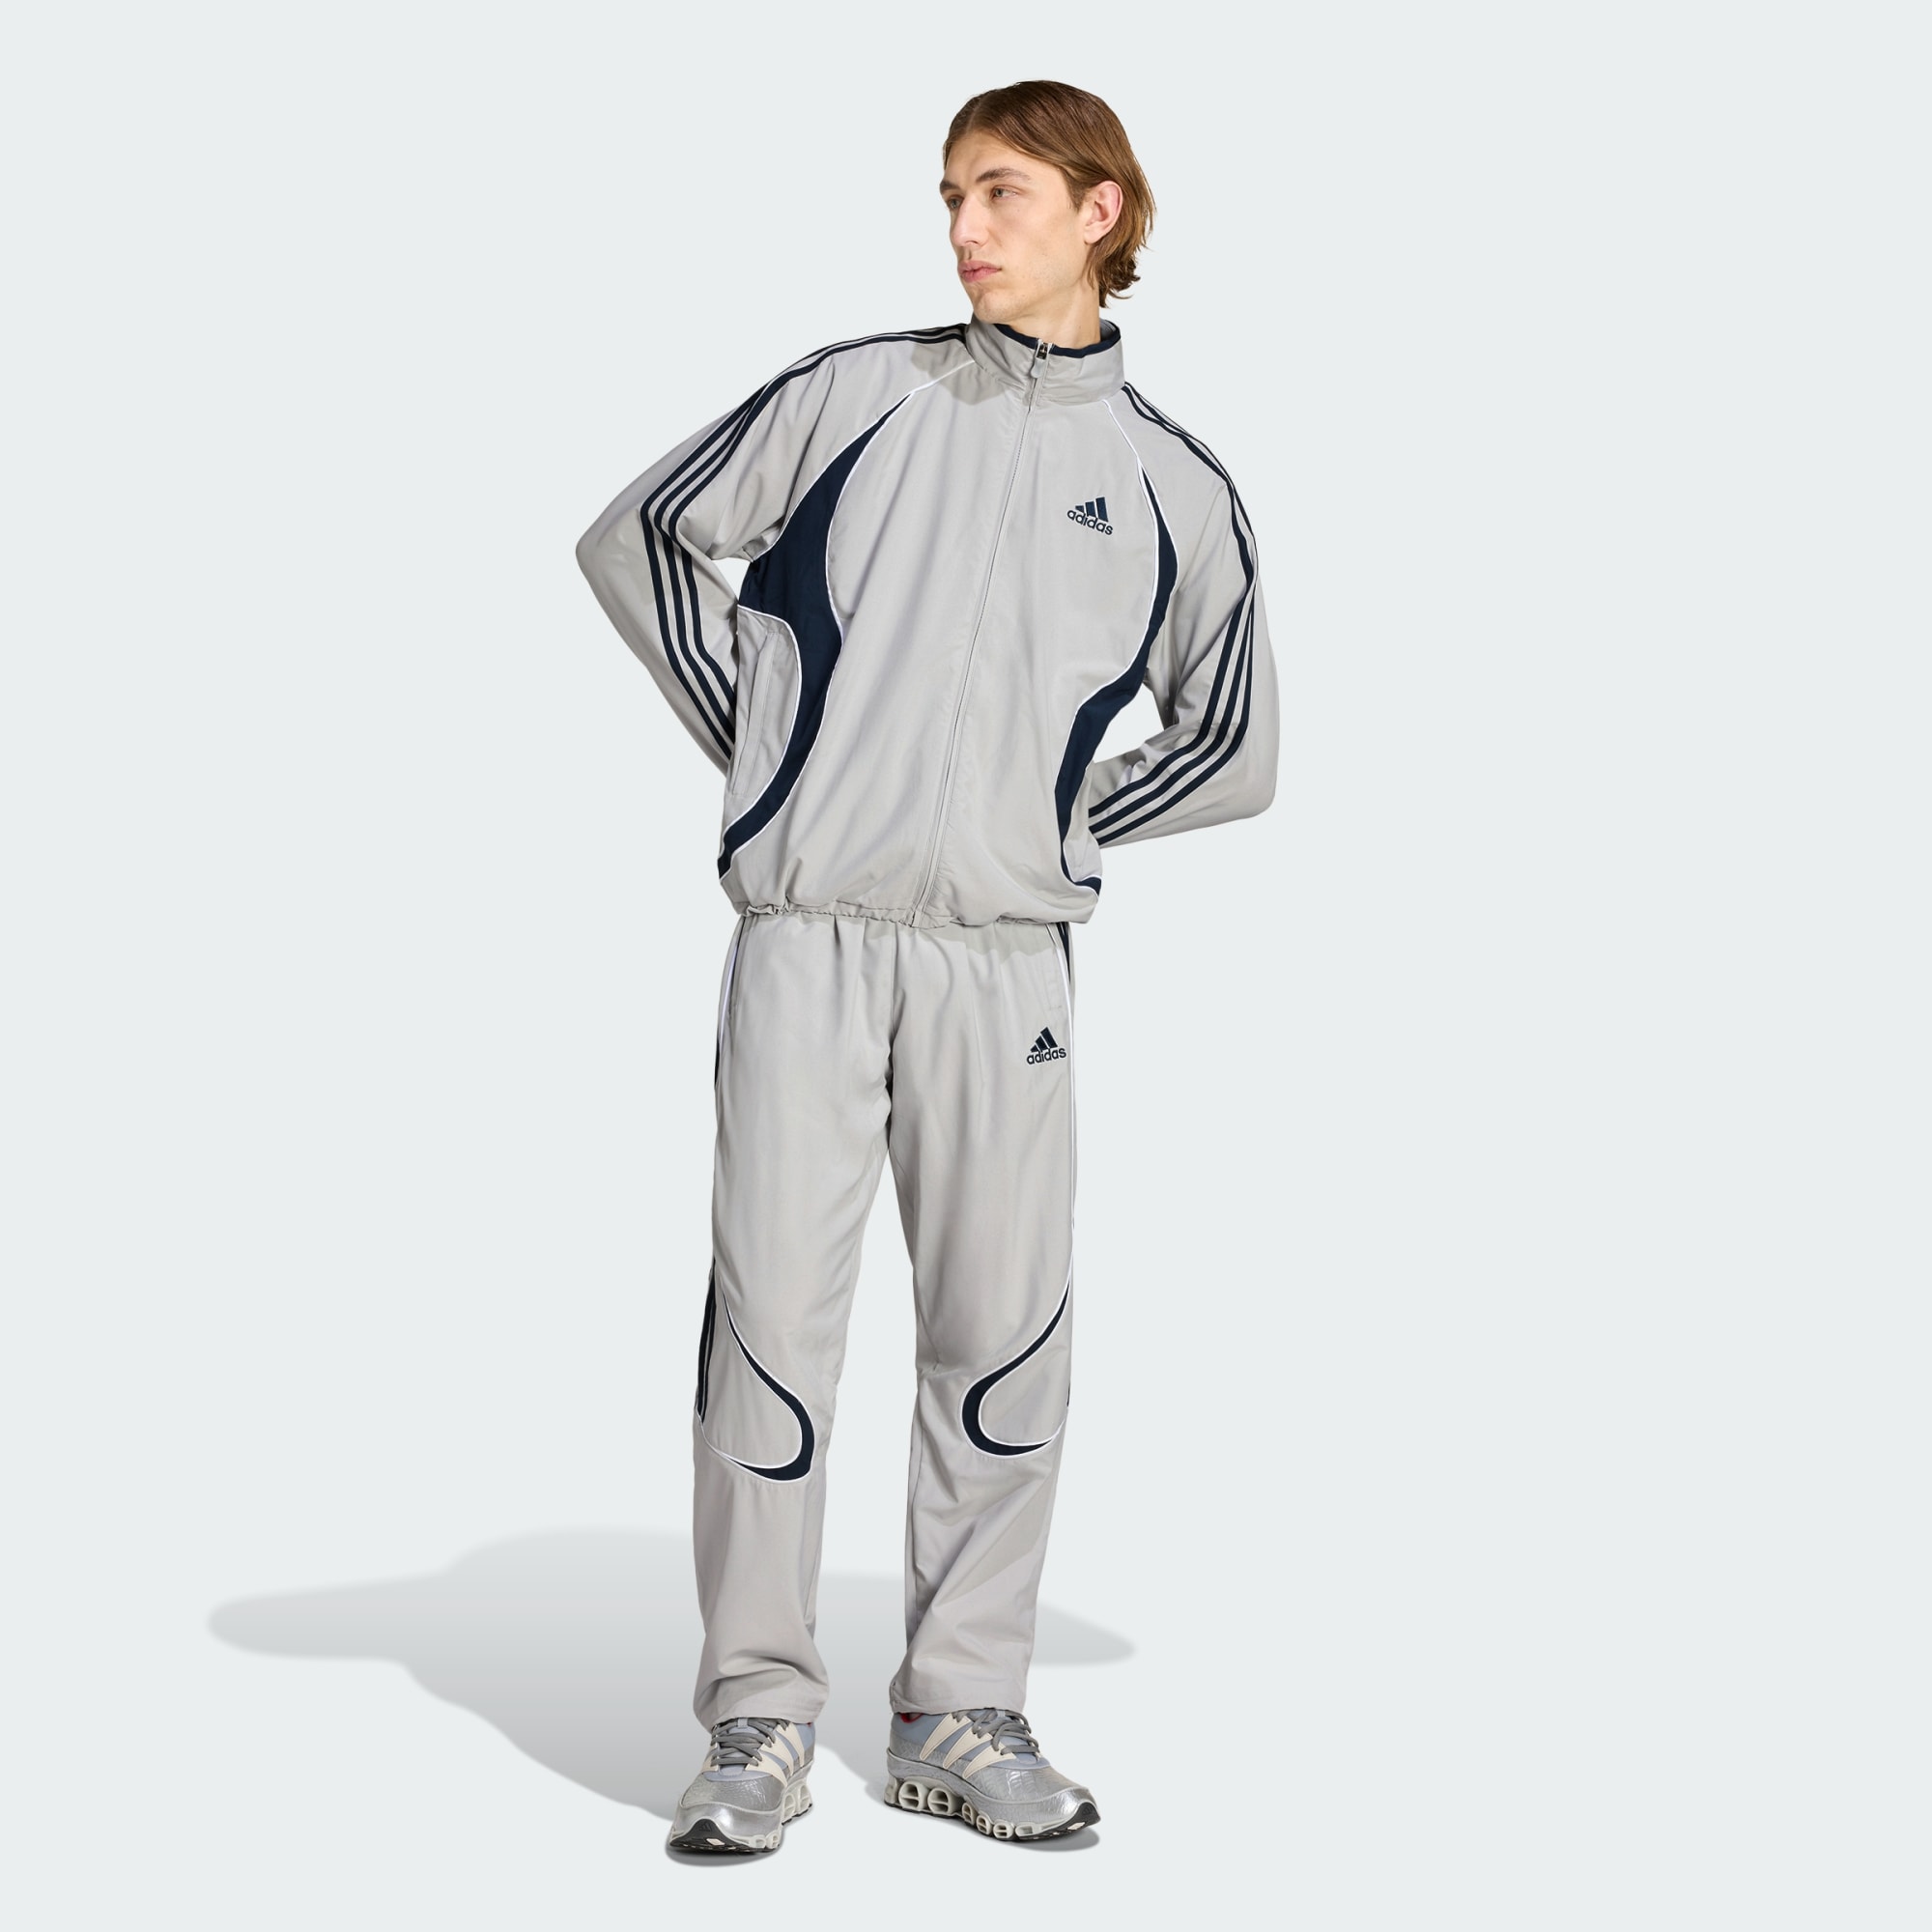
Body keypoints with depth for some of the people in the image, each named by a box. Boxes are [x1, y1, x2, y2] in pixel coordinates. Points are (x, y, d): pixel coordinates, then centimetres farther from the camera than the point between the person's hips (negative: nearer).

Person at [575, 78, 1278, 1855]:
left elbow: (1234, 749, 15)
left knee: (1006, 1338, 3)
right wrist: (758, 736, 6)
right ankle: (760, 1723, 8)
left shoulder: (1174, 484, 9)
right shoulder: (856, 394, 8)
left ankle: (964, 1712, 17)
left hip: (1006, 957, 1)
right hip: (807, 931, -1)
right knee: (773, 1319, -3)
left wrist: (1061, 819, 5)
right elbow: (642, 536, 13)